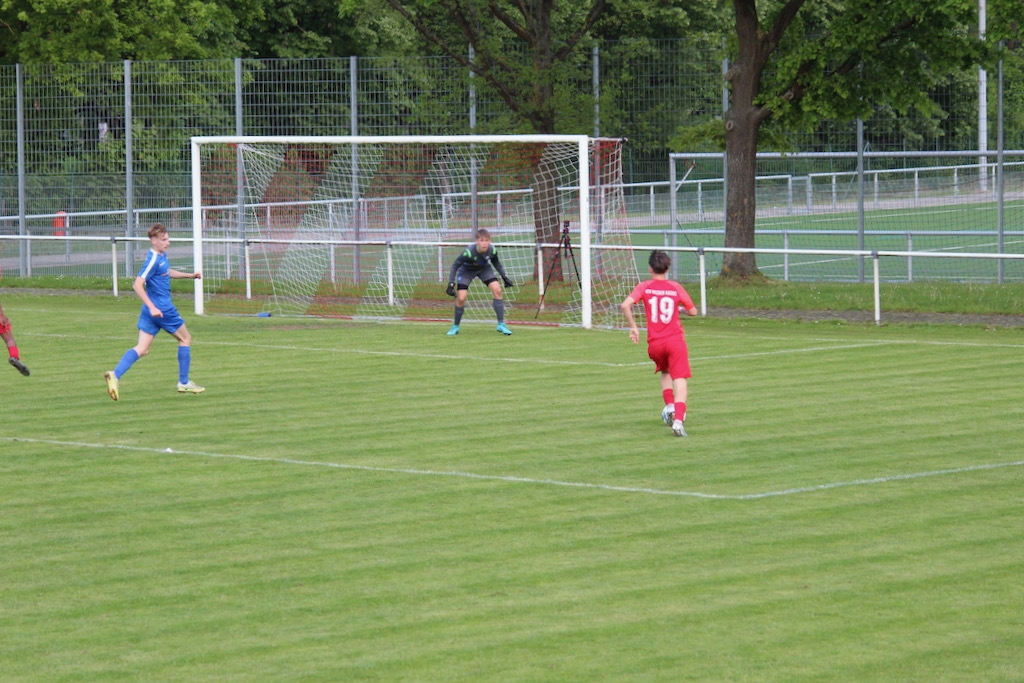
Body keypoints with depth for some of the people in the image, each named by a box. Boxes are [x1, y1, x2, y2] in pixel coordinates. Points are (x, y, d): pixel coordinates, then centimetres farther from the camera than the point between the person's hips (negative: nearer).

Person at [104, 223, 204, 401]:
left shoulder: (162, 256, 10)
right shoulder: (153, 260, -19)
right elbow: (138, 285, -26)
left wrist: (190, 275, 28)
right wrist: (152, 307, -30)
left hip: (152, 309, 8)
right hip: (162, 309, -8)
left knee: (142, 349, 2)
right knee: (185, 338, 11)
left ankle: (115, 375, -15)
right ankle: (184, 383, 17)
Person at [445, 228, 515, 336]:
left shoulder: (491, 250, -26)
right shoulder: (469, 252, -38)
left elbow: (496, 262, -1)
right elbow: (455, 266, -26)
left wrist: (504, 277, 0)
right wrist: (451, 284, -30)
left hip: (484, 268, 3)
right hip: (466, 270, -3)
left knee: (497, 290, -15)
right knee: (461, 298, -15)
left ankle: (501, 324, -5)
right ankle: (455, 327, 10)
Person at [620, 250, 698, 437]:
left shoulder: (644, 287, 2)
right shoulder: (676, 287, 3)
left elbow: (625, 305, -12)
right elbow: (693, 311, 10)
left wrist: (633, 327, -1)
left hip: (654, 343, 2)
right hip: (675, 340, -2)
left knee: (665, 372, 29)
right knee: (680, 379, -6)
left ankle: (669, 406, 11)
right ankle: (678, 419, -24)